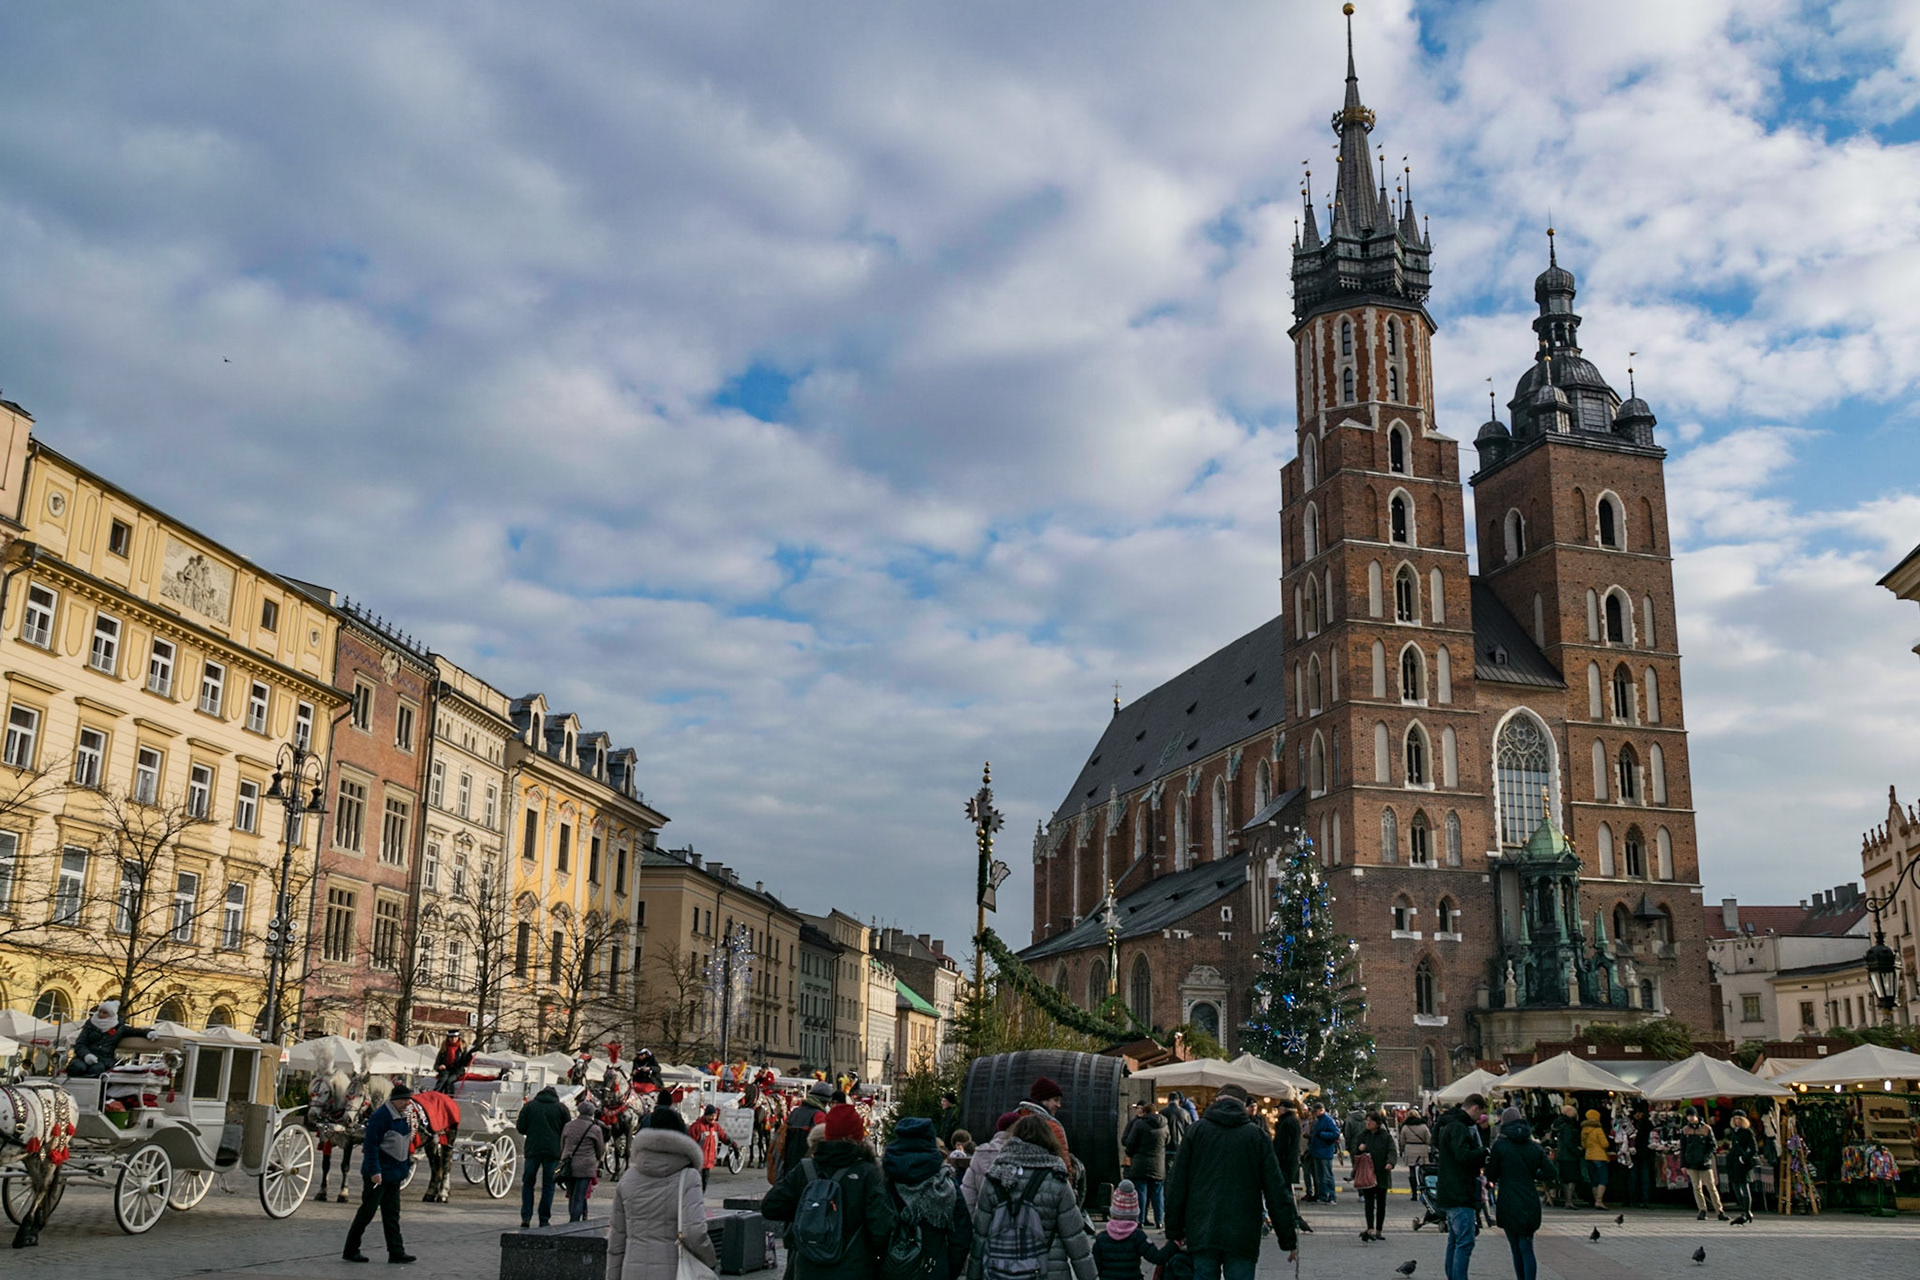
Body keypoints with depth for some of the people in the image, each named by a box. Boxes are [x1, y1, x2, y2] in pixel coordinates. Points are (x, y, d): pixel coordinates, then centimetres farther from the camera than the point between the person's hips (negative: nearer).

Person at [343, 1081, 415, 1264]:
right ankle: (350, 1250, 12)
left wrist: (406, 1167, 17)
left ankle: (396, 1252, 9)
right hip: (379, 1173, -8)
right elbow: (371, 1144, -20)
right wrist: (374, 1171, -23)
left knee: (392, 1214, 8)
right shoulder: (380, 1116, -17)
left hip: (394, 1173, 8)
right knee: (368, 1211, 0)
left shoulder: (403, 1116, 10)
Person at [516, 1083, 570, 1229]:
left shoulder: (529, 1106, 5)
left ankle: (526, 1218, 2)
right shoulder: (561, 1108, 4)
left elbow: (521, 1128, 2)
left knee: (528, 1183, 12)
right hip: (553, 1151, 0)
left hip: (532, 1150, 0)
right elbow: (568, 1131, 4)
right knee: (548, 1185, 6)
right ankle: (544, 1220, 4)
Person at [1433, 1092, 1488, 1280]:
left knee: (1454, 1241, 17)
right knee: (1465, 1243, -9)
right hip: (1460, 1195, -11)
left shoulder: (1447, 1125, 17)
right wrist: (1484, 1151, -11)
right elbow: (1463, 1155, -27)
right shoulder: (1458, 1128, -17)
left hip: (1449, 1194, 11)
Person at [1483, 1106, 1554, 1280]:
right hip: (1530, 1204, 3)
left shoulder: (1500, 1145, -6)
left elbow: (1491, 1176, -1)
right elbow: (1550, 1173, 3)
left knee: (1517, 1249, 8)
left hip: (1509, 1205, -3)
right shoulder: (1535, 1147, 5)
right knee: (1527, 1249, 3)